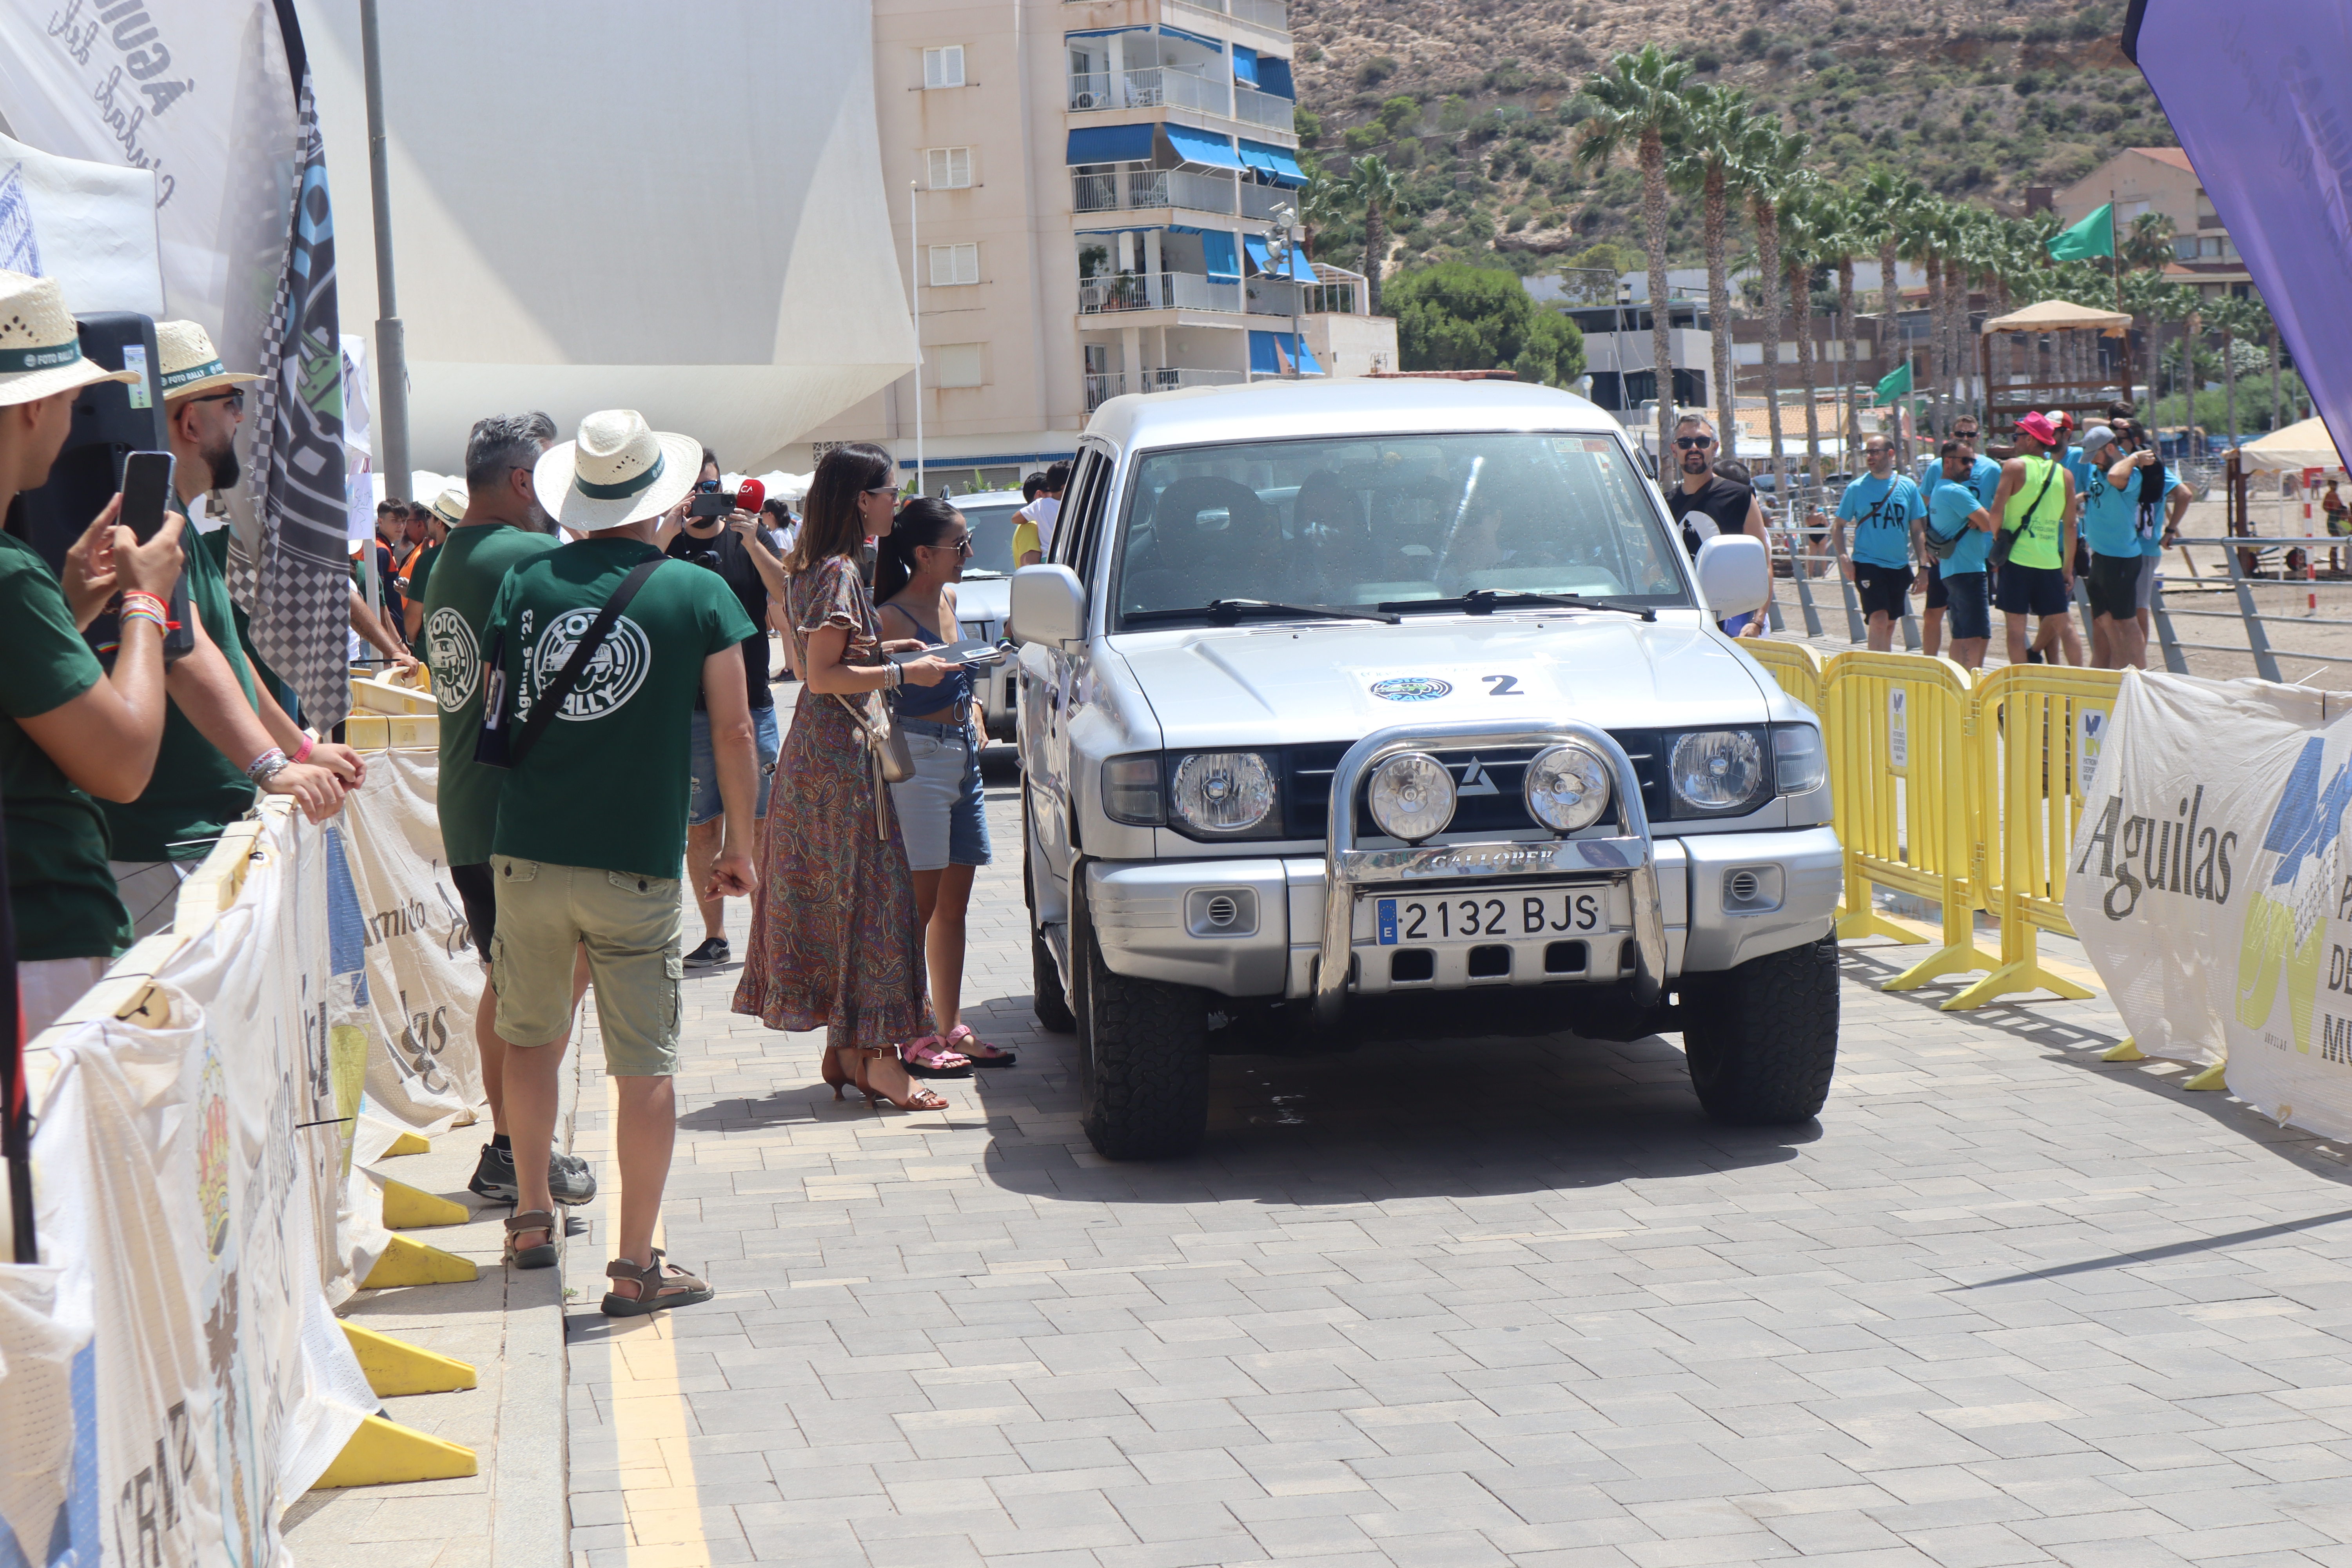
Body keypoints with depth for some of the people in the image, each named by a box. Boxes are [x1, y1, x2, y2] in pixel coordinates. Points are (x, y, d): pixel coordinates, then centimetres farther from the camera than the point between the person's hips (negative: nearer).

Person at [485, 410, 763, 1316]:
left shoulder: (527, 582, 4)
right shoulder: (698, 596, -3)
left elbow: (497, 707, 15)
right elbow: (733, 733, -1)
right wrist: (739, 847, 11)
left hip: (527, 856, 3)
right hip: (637, 866, -3)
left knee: (531, 1038, 21)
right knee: (645, 1065, 1)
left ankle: (532, 1219, 30)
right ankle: (637, 1265, 0)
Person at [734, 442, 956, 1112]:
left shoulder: (810, 568, 14)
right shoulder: (839, 572, -16)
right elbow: (823, 676, -20)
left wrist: (879, 650, 15)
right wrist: (904, 673, -17)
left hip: (814, 749, 10)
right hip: (842, 754, -10)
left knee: (828, 894, 12)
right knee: (870, 891, -8)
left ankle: (843, 1048, 17)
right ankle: (878, 1058, -8)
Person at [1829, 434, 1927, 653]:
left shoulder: (1908, 487, 5)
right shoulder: (1857, 488, -1)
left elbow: (1917, 529, 8)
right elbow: (1839, 527, 4)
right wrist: (1843, 556, -12)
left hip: (1899, 566, 3)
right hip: (1868, 563, -3)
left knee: (1890, 624, 11)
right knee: (1879, 619, -17)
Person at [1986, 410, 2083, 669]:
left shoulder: (2015, 466, -6)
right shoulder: (2064, 475, 7)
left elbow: (1997, 509, -15)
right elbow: (2070, 525, 9)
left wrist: (1997, 534, 5)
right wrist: (2068, 568, 14)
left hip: (2017, 557, -4)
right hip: (2051, 560, 4)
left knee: (2015, 626, 2)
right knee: (2065, 624, 10)